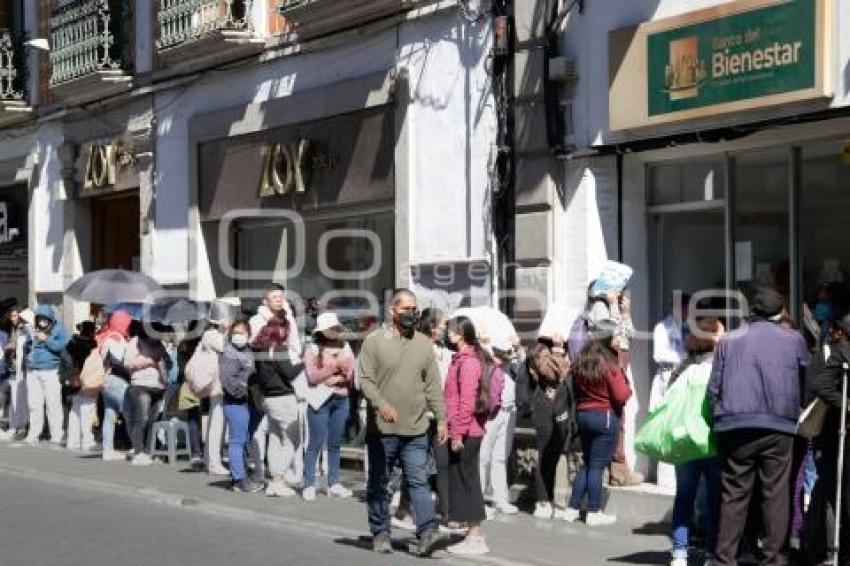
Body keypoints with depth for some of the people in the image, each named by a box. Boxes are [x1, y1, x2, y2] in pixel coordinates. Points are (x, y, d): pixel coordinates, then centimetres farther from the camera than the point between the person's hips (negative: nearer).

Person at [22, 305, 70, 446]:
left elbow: (63, 345, -15)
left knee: (53, 404, -6)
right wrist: (31, 340, 2)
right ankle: (33, 434, 14)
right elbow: (26, 347, 22)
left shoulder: (59, 330, 0)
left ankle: (56, 436, -3)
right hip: (32, 371, 6)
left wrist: (46, 339, -12)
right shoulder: (34, 330, 16)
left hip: (51, 371, -5)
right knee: (34, 404, 8)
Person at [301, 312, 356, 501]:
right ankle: (309, 484, -1)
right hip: (320, 400, -4)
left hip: (341, 399, 4)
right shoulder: (313, 350, 1)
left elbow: (353, 374, 8)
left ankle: (334, 483, 15)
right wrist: (334, 367, -11)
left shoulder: (345, 347, 11)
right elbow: (312, 377, -9)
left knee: (335, 443, 9)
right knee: (316, 442, -5)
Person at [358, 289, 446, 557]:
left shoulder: (424, 344, 10)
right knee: (379, 484, 8)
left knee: (419, 481, -6)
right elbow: (365, 379, -7)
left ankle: (427, 533, -13)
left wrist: (441, 418, 6)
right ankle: (380, 534, 19)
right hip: (382, 427, -2)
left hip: (416, 428, 2)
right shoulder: (375, 341, -1)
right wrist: (381, 404, -23)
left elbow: (433, 385, 12)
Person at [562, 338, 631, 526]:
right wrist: (628, 390, 3)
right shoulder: (610, 367, -12)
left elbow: (575, 392, 13)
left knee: (586, 463, 15)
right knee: (597, 465, -3)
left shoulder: (579, 367, 7)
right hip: (605, 417, -6)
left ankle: (572, 509, 14)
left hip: (582, 415, 6)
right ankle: (594, 513, 1)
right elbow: (621, 396, -16)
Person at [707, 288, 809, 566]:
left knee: (734, 495, 5)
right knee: (777, 493, 3)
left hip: (736, 428, 2)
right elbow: (807, 382, 14)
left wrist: (720, 420, 14)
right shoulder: (794, 340, 7)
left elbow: (714, 388, 8)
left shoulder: (728, 341, 9)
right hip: (778, 427, -1)